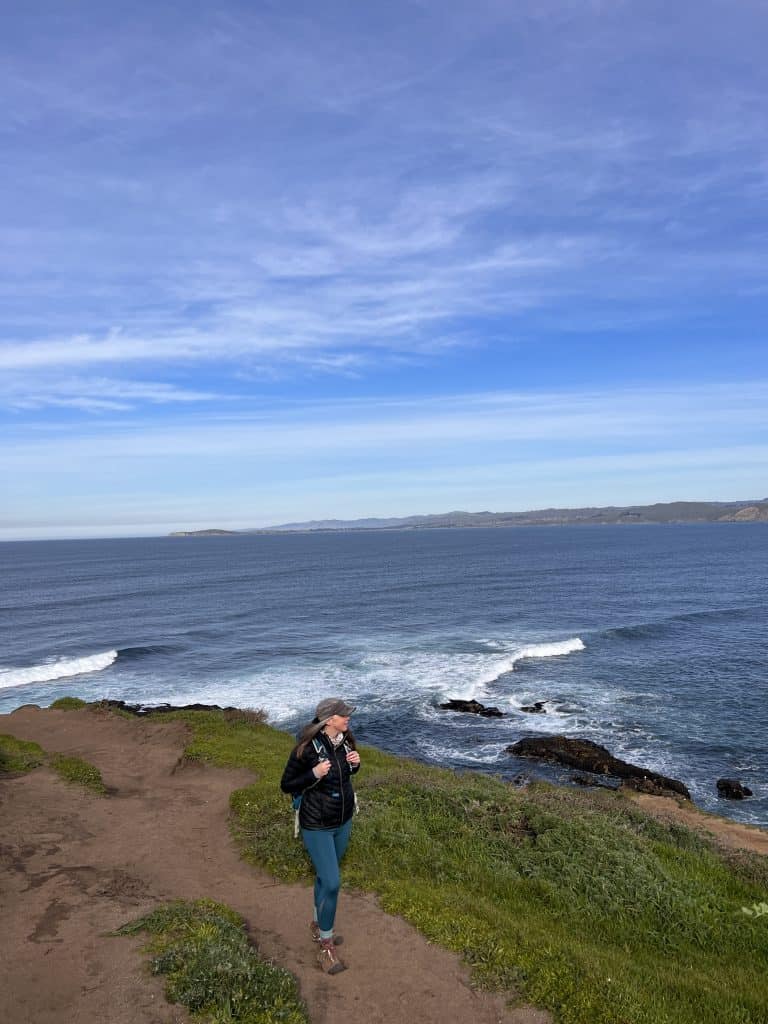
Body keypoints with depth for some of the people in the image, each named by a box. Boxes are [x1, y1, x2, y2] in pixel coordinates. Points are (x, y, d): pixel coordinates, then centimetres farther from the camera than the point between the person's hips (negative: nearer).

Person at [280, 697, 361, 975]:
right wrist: (314, 774, -31)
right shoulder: (307, 748, -26)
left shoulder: (345, 741, -9)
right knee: (332, 883, -5)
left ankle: (318, 925, 45)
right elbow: (286, 785, -16)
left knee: (325, 876, 23)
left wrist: (356, 763, -12)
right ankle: (326, 947, 15)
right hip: (317, 826, -6)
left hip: (343, 821, 6)